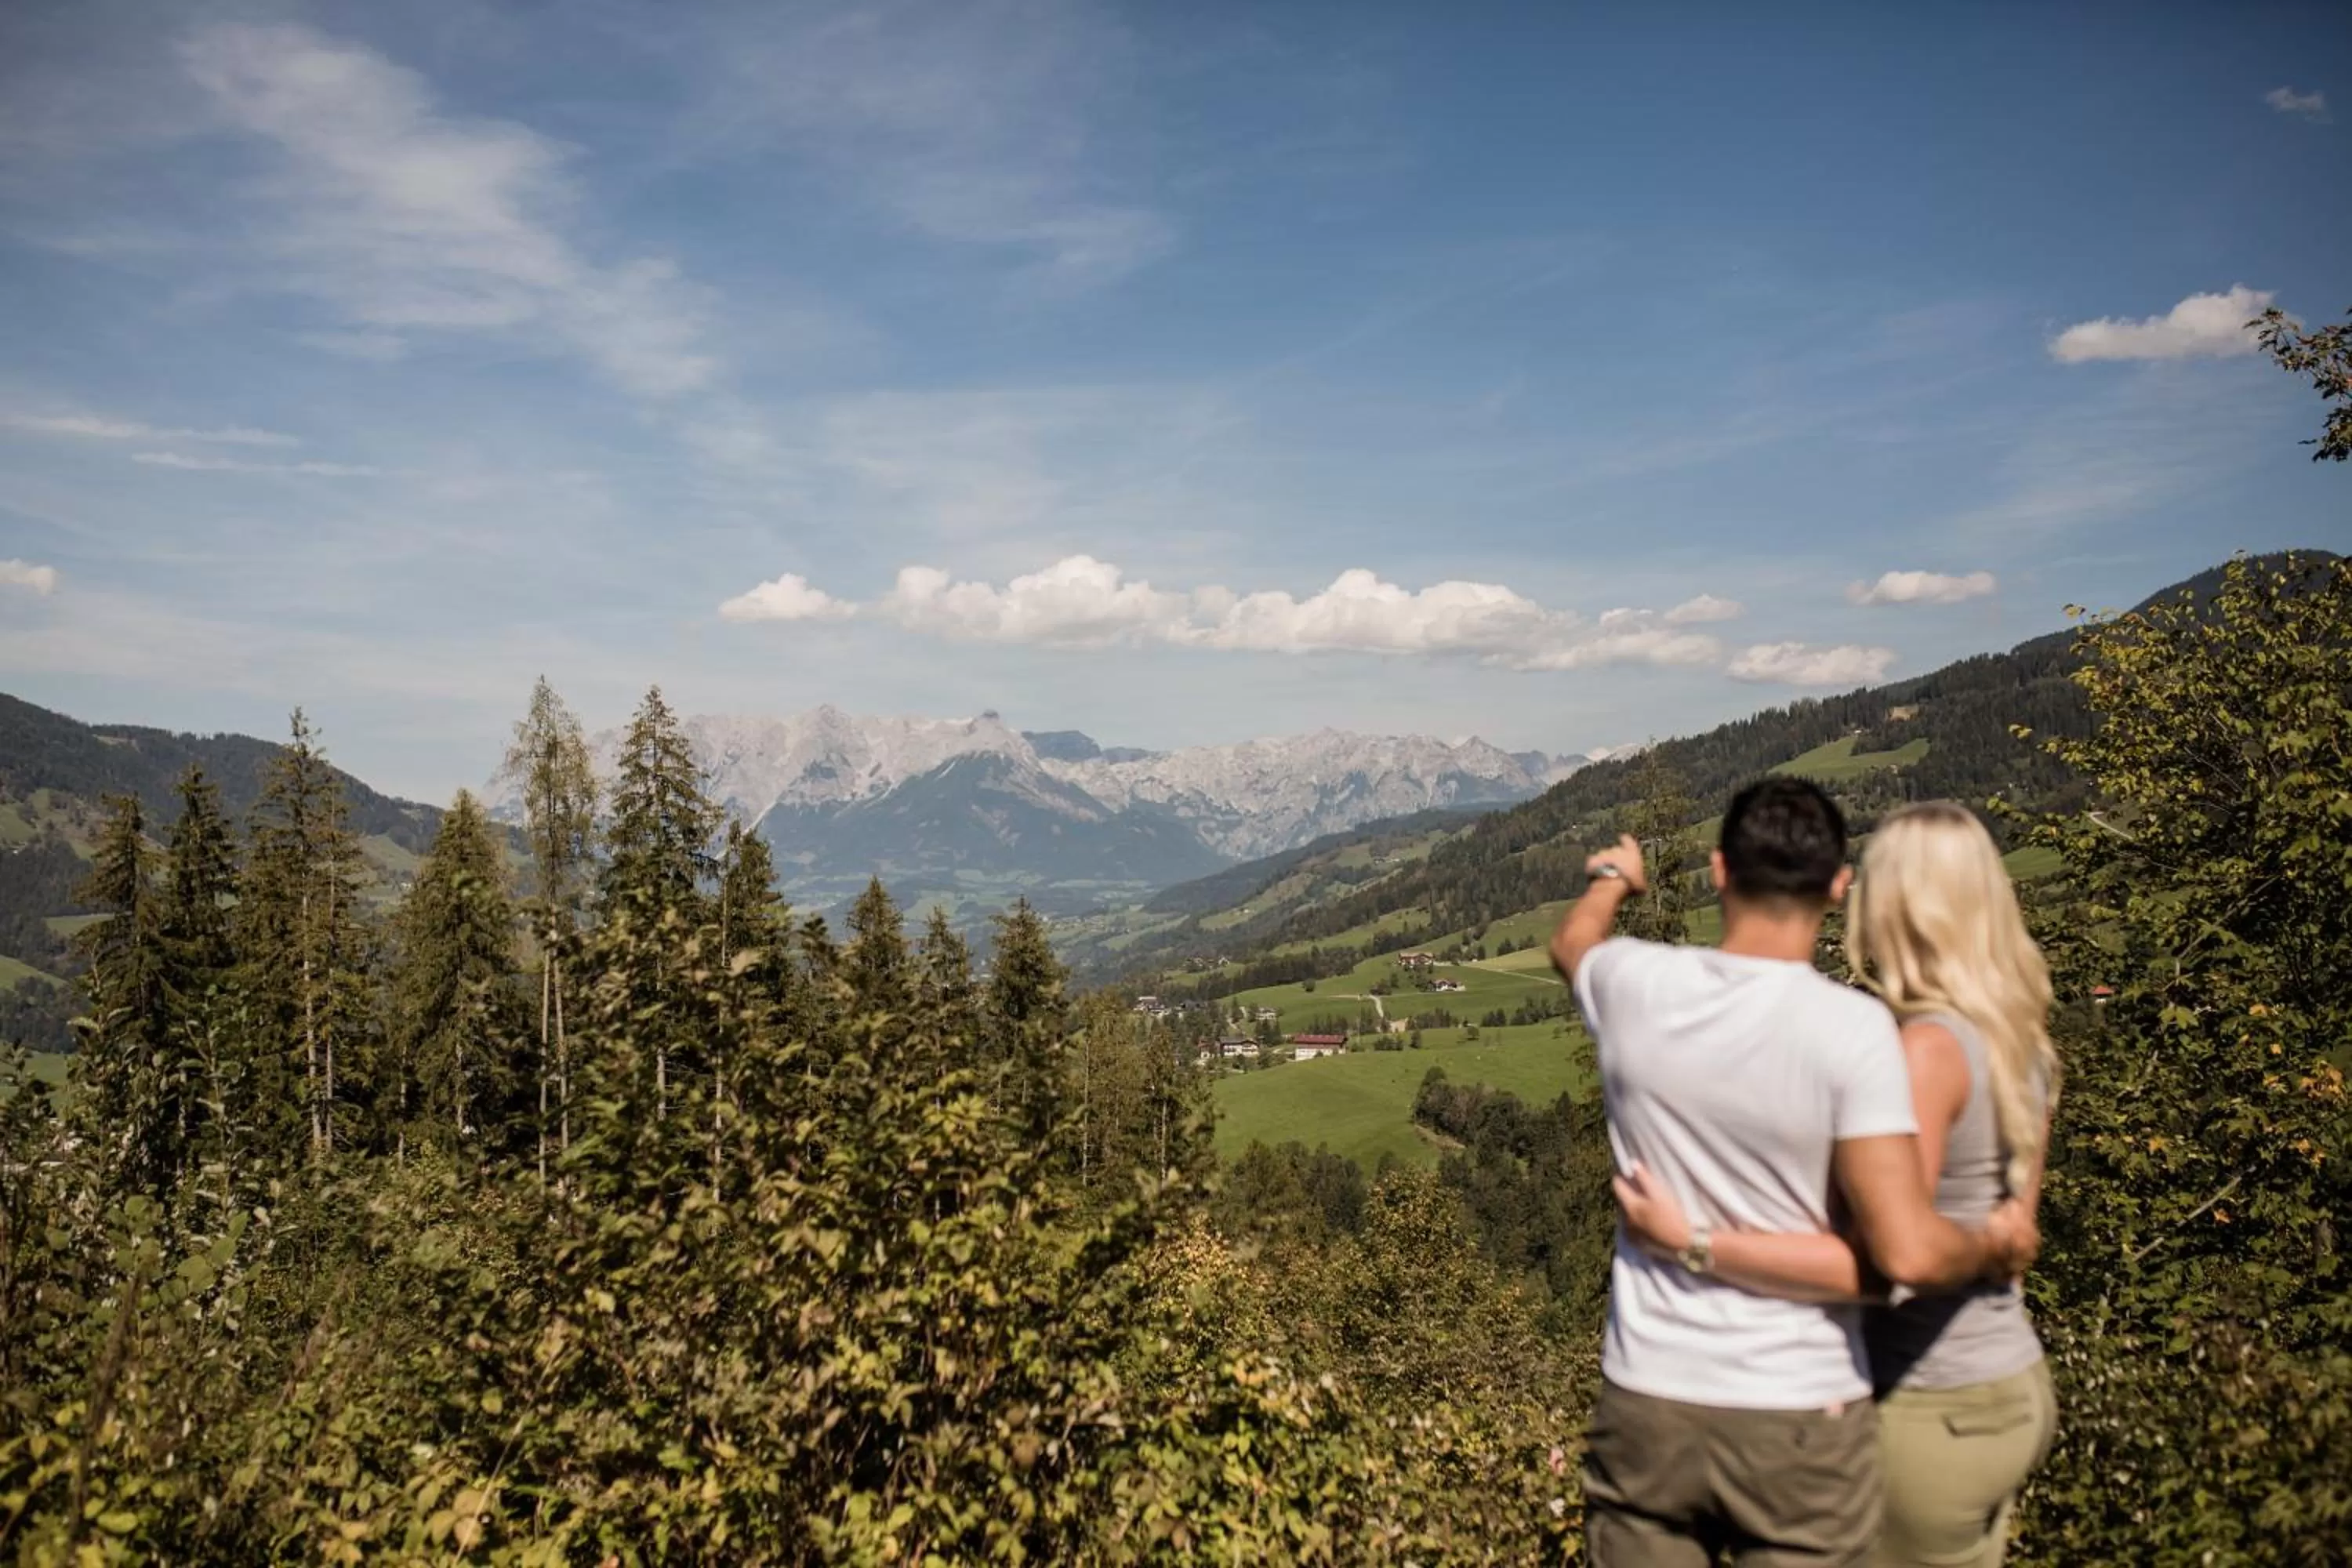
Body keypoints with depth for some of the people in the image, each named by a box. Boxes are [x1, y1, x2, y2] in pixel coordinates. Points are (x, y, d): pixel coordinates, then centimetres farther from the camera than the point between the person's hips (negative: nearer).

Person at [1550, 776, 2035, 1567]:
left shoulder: (1635, 984, -7)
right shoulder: (1851, 1026, -18)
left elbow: (1572, 941, 19)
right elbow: (1909, 1253, -22)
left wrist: (1612, 878, 41)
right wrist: (1995, 1244, 0)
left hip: (1644, 1405, 3)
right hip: (1801, 1419, -3)